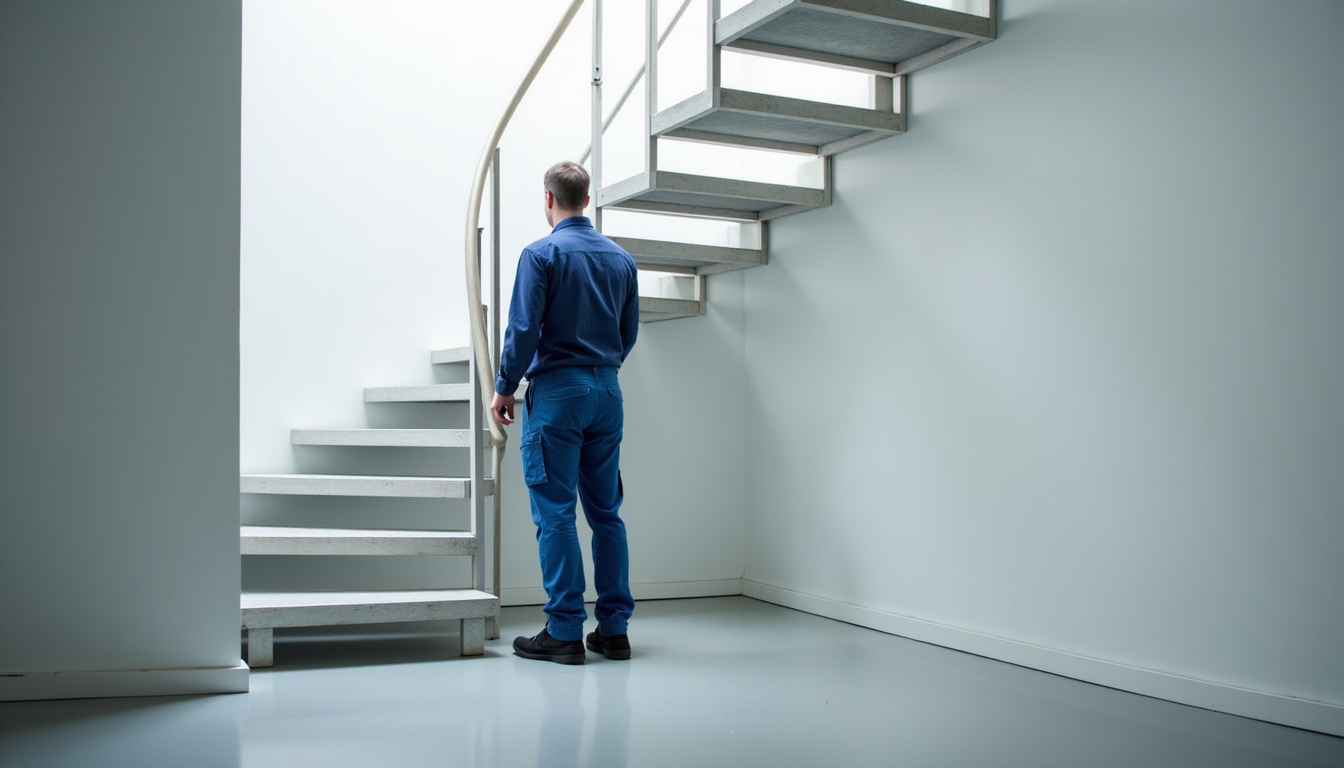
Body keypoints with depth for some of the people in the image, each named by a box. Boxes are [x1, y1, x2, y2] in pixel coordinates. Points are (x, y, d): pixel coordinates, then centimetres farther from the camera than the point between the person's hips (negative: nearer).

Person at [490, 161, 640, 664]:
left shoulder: (542, 254, -7)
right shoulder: (621, 259, 10)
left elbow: (523, 330, -12)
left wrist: (504, 389, -1)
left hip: (557, 393, -6)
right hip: (607, 395, 6)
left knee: (556, 514, -2)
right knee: (606, 513, 9)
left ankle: (564, 632, 0)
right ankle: (613, 628, 12)